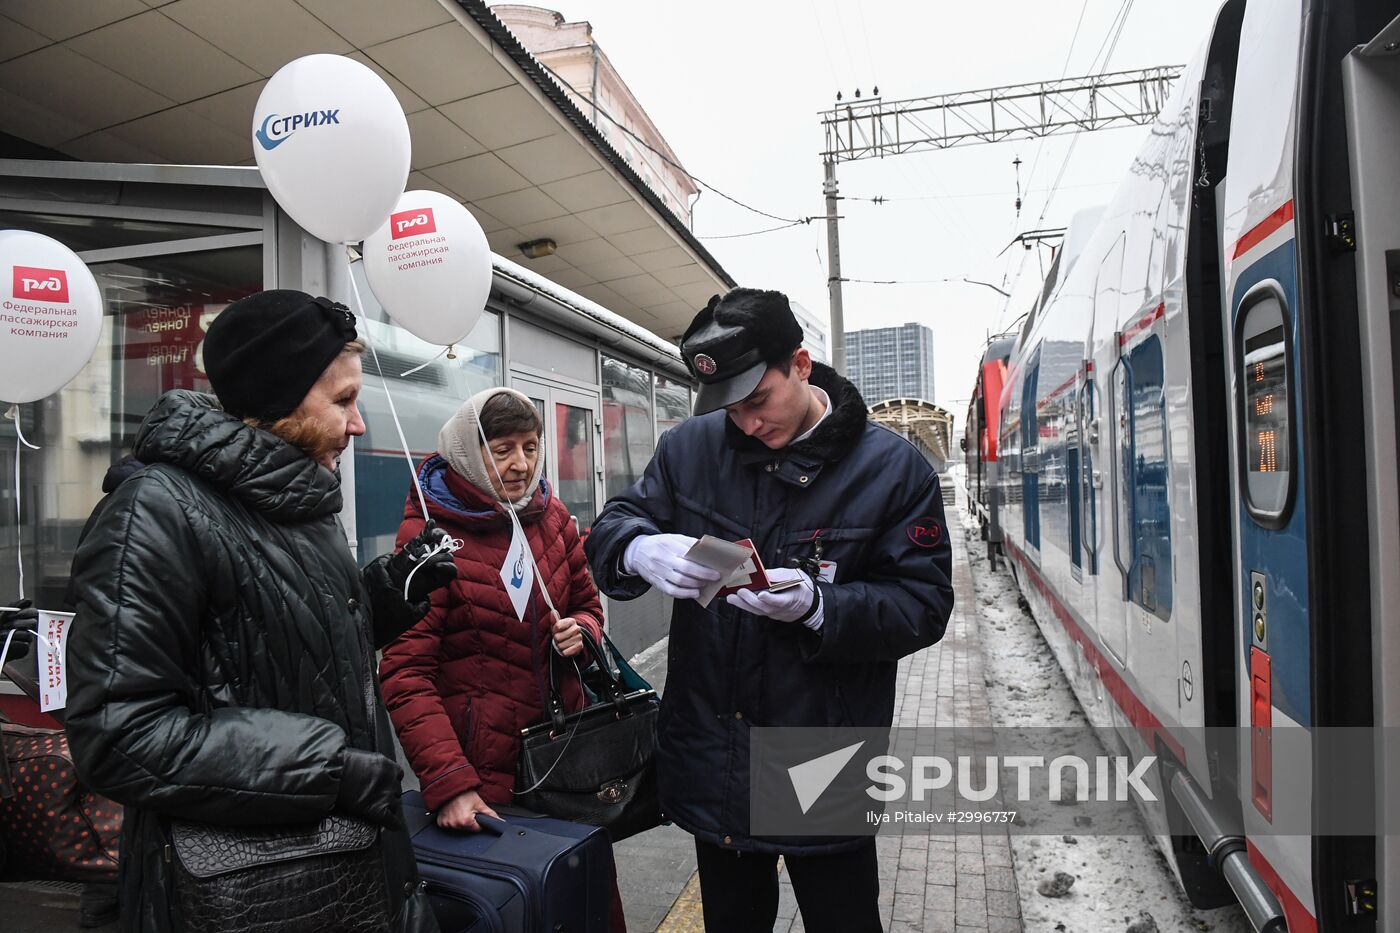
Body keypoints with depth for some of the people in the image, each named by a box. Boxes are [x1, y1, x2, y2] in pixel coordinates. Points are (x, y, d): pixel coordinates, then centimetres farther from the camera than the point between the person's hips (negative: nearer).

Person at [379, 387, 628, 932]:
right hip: (482, 767, -5)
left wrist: (581, 631, -7)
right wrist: (449, 784, -24)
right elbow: (405, 672, -16)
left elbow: (587, 603, 17)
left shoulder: (551, 515, 4)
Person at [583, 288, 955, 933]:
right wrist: (643, 549, -23)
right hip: (711, 754, 3)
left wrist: (817, 605, -28)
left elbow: (924, 603, -10)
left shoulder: (893, 468, -10)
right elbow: (613, 527, 1)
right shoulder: (691, 446, -2)